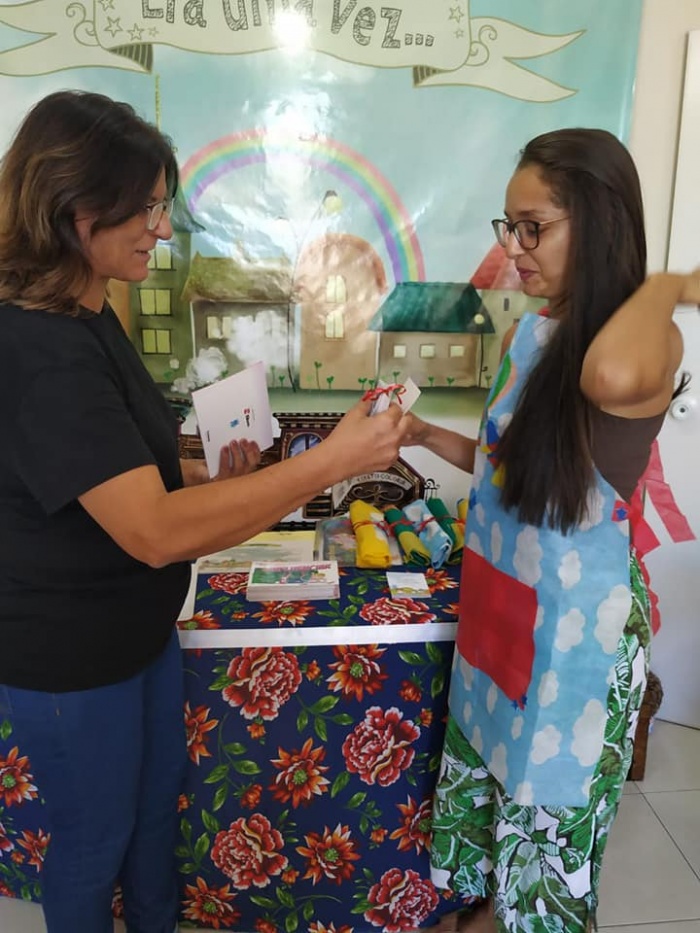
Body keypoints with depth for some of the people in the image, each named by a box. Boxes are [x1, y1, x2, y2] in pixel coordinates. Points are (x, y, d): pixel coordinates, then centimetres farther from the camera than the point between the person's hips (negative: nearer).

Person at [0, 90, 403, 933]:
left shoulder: (84, 315, 3)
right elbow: (155, 531, -35)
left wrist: (205, 478, -2)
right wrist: (333, 460, -34)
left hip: (136, 627, 9)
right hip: (69, 659, -9)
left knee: (158, 797, 28)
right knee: (95, 833, 18)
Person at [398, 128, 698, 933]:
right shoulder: (527, 335, 3)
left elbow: (611, 377, -46)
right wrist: (429, 436, -1)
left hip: (578, 622, -7)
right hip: (502, 605, 8)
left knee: (551, 800, 15)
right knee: (488, 767, 25)